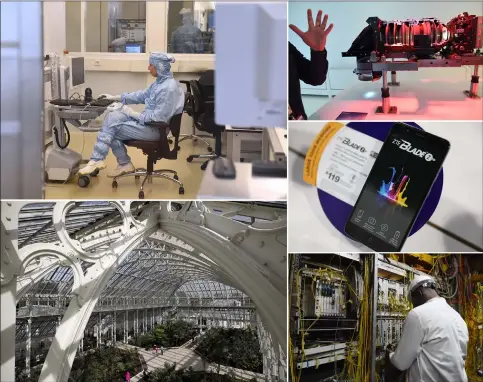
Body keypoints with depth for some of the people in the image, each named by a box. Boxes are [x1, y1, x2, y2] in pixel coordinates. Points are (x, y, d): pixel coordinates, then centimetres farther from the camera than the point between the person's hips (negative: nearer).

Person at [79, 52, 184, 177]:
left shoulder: (169, 88, -25)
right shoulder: (160, 82, 7)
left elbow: (157, 118, -26)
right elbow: (142, 95, 21)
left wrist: (130, 112, -19)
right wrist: (116, 97, 19)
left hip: (155, 129, -9)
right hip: (148, 121, 9)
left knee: (111, 130, -9)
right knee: (113, 116, -4)